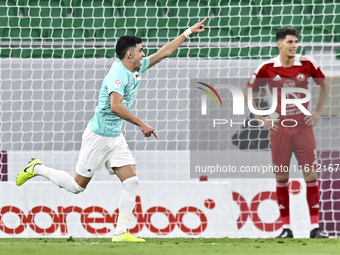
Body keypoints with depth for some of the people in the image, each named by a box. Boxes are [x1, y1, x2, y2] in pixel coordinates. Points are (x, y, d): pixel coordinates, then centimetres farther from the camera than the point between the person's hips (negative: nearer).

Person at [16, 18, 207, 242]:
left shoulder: (137, 69, 6)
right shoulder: (118, 74, -22)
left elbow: (164, 53, 17)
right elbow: (115, 106, -35)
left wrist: (189, 32, 17)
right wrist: (142, 125, -33)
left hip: (116, 139, 8)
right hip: (98, 136, -8)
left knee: (132, 182, -5)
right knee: (77, 186, 2)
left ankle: (121, 232, -3)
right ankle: (37, 169, 23)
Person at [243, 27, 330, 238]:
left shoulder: (307, 63, -2)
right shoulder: (267, 68, -4)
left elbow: (325, 85, 14)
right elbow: (247, 91, 8)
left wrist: (318, 112, 6)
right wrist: (260, 118, 2)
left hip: (303, 126, 0)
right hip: (280, 128, 0)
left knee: (311, 175, -3)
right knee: (281, 177, 2)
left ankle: (315, 227, 2)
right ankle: (286, 227, 9)